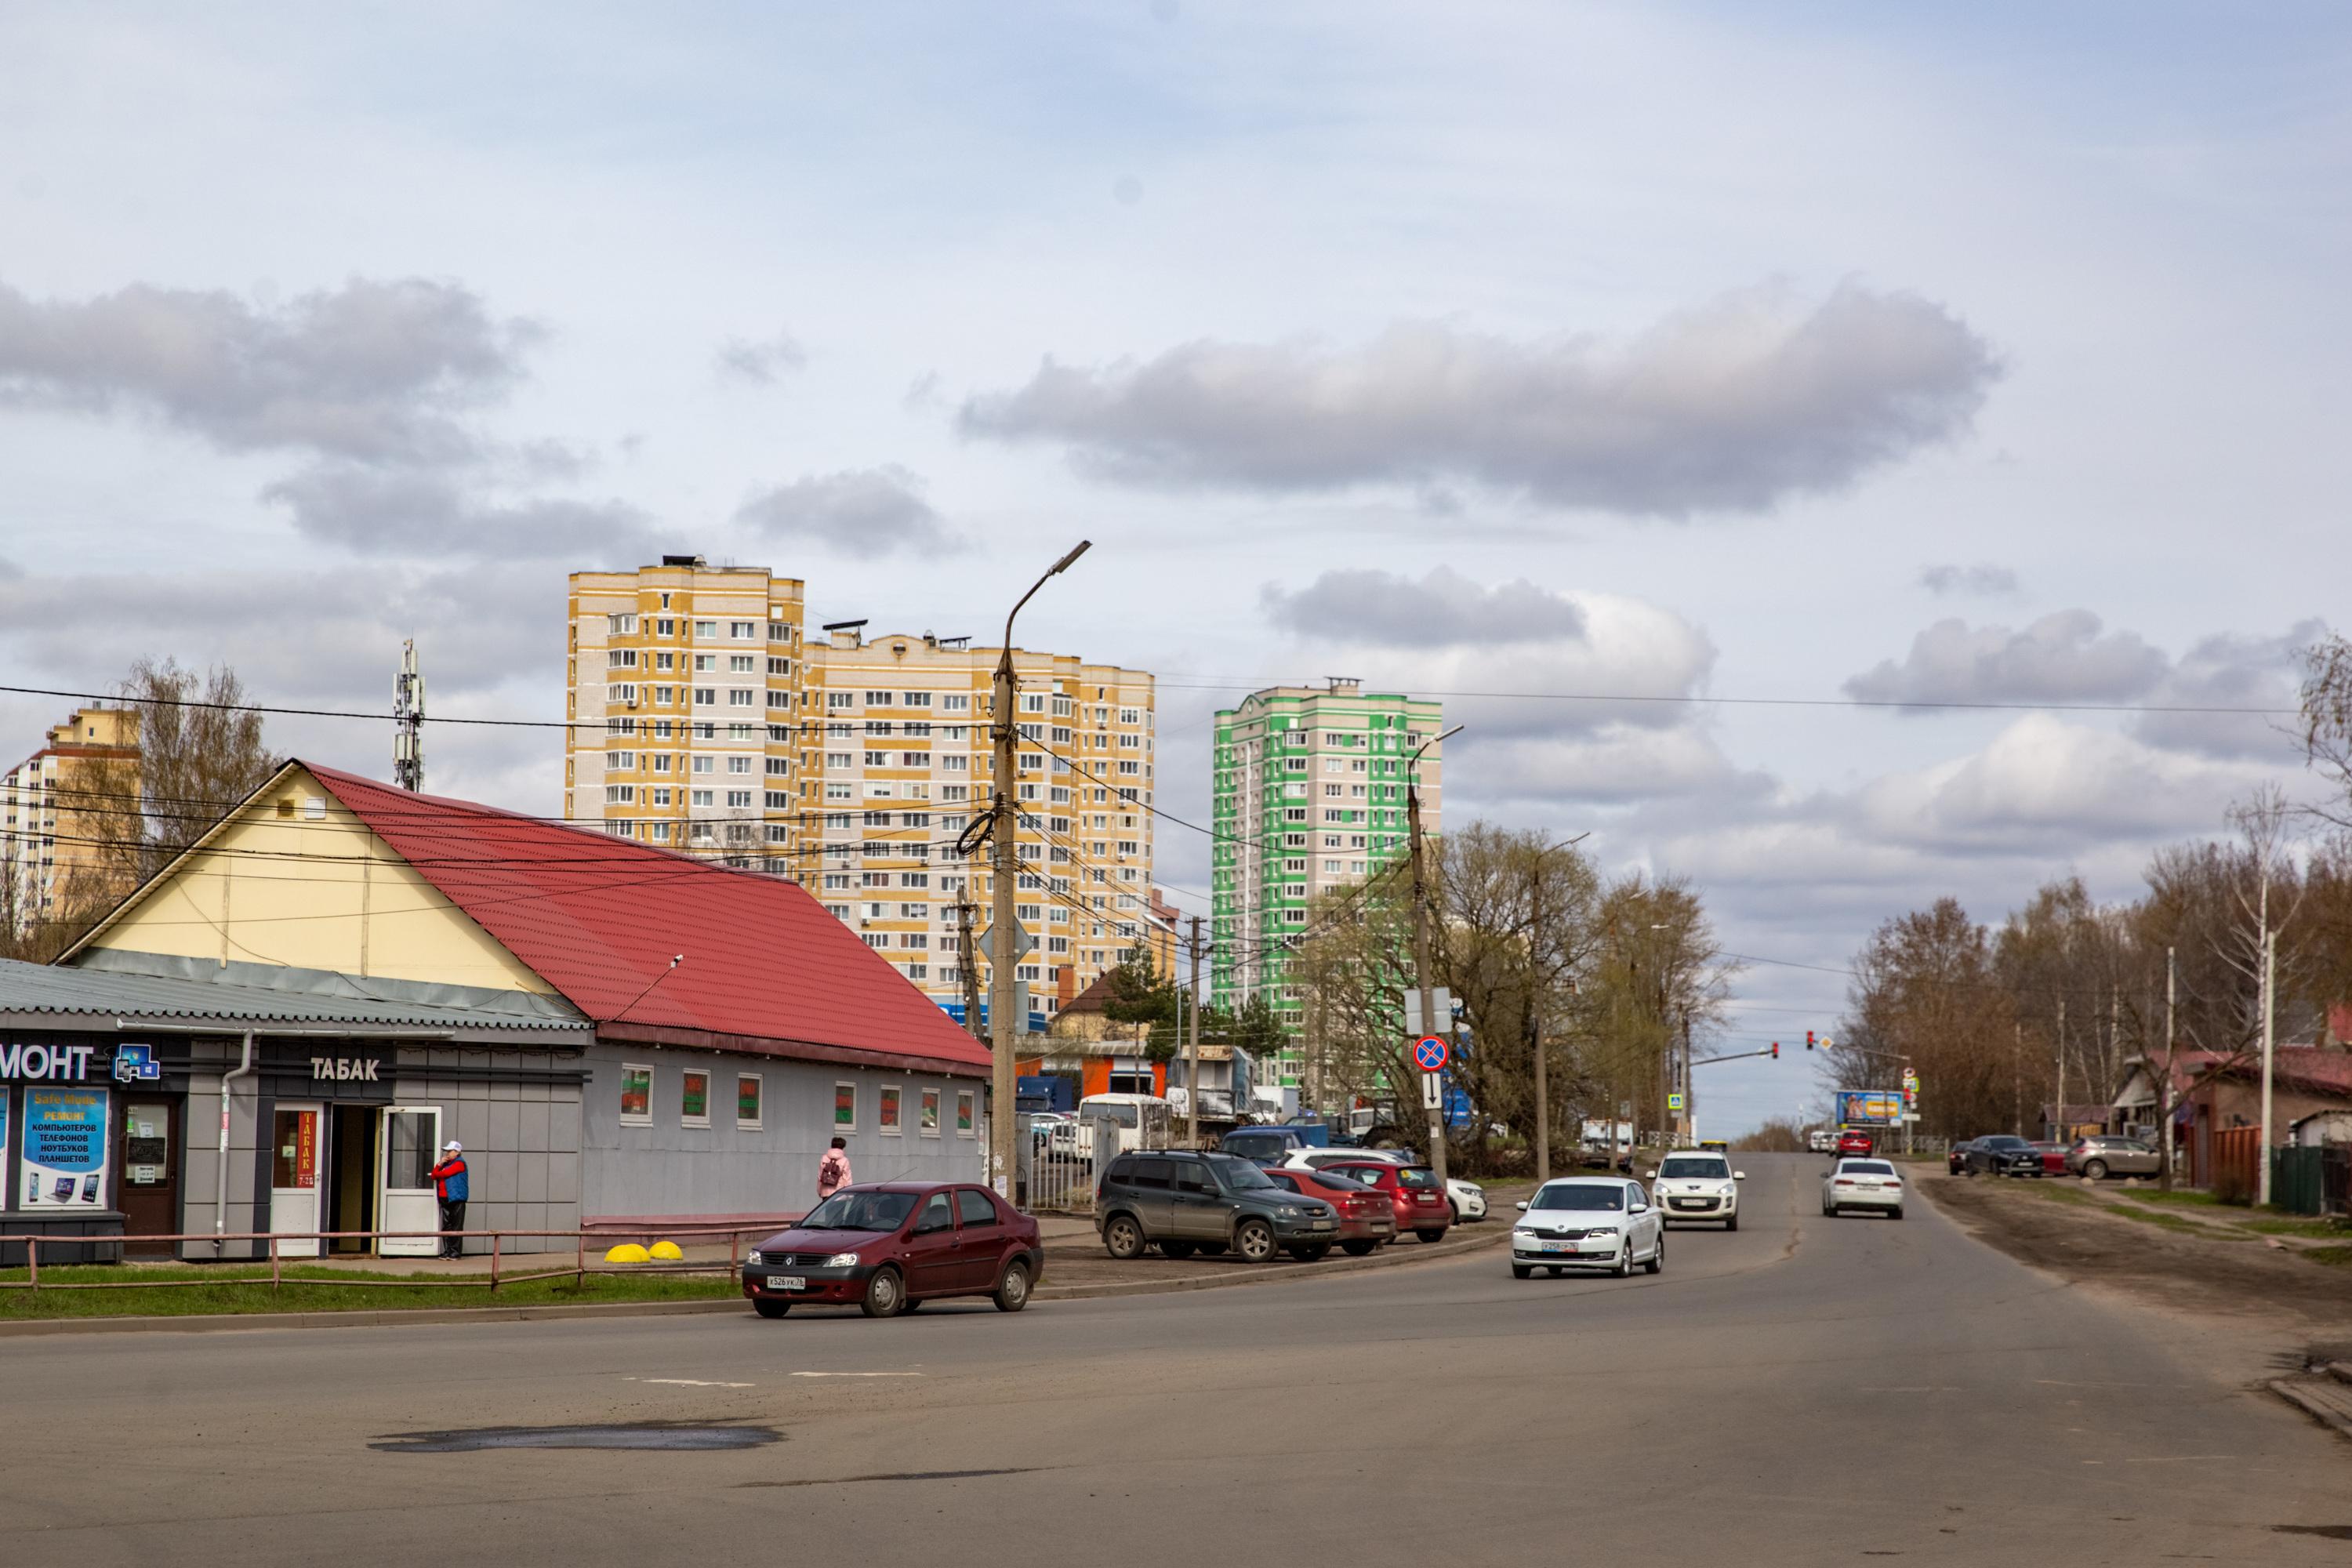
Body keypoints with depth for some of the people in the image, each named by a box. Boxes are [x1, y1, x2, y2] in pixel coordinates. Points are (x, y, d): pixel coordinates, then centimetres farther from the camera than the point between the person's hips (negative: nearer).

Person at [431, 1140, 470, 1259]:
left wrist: (437, 1174, 6)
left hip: (456, 1199, -8)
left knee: (456, 1227, -7)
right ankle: (448, 1251, 9)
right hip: (445, 1199, 8)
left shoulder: (459, 1163, -4)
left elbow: (446, 1173, -14)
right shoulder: (446, 1163, 23)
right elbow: (434, 1175, 18)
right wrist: (440, 1164, 4)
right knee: (446, 1226, 7)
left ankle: (455, 1251, -7)